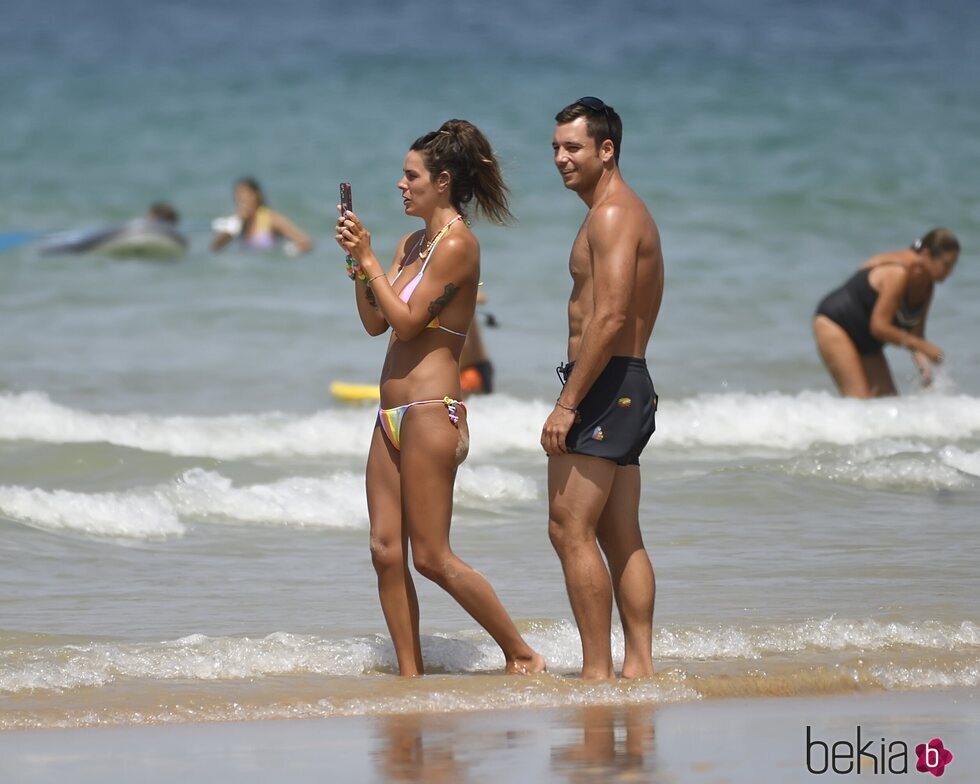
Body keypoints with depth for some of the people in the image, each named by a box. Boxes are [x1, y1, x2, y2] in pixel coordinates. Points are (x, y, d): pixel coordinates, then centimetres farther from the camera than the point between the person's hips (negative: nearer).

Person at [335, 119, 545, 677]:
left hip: (431, 412, -9)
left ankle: (523, 655, 2)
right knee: (387, 551, 4)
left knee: (432, 556, -8)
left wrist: (369, 259, -11)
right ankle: (411, 674, 8)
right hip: (395, 417, 9)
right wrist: (358, 262, 2)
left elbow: (407, 321, -16)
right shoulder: (413, 243, 16)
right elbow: (375, 322, 13)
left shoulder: (457, 244, -12)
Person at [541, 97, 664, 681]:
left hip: (604, 385, -11)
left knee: (571, 529, -10)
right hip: (631, 385, 11)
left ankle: (597, 671, -11)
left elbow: (610, 318, -23)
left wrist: (567, 404, -23)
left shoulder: (612, 216, -13)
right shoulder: (631, 213, 19)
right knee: (622, 539, 11)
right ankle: (640, 665, 12)